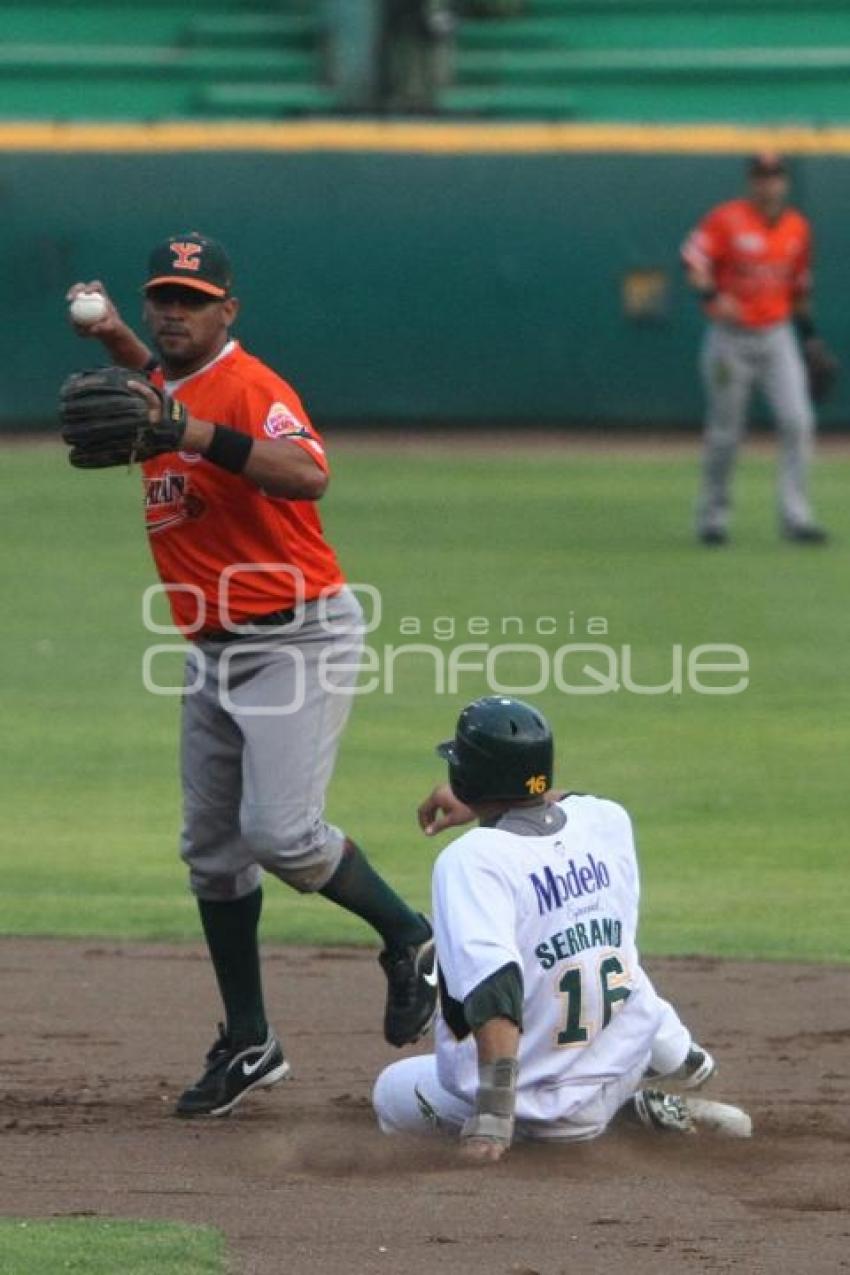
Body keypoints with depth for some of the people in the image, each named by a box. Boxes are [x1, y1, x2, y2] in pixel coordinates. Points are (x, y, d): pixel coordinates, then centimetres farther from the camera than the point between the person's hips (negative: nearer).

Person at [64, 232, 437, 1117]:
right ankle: (247, 1045, 18)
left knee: (280, 831, -19)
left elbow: (306, 475, -37)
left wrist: (187, 430, -43)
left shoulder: (247, 386, -17)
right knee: (211, 847, 10)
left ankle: (409, 941, 5)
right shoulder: (166, 389, 10)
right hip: (214, 650, 9)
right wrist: (117, 340, 21)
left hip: (297, 637, -9)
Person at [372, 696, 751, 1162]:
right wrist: (478, 805, 34)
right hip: (631, 1049, 8)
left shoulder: (470, 859, -23)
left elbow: (493, 988, -34)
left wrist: (493, 1111, -38)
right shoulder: (609, 821, -2)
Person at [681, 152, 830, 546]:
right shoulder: (725, 219, -7)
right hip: (730, 339, -4)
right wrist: (711, 295, -32)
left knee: (798, 422, -11)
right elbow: (693, 259, -15)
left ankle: (795, 517, -7)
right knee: (724, 433, 4)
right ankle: (712, 516, 20)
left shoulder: (797, 227, 8)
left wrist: (810, 333, 17)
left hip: (778, 337, 4)